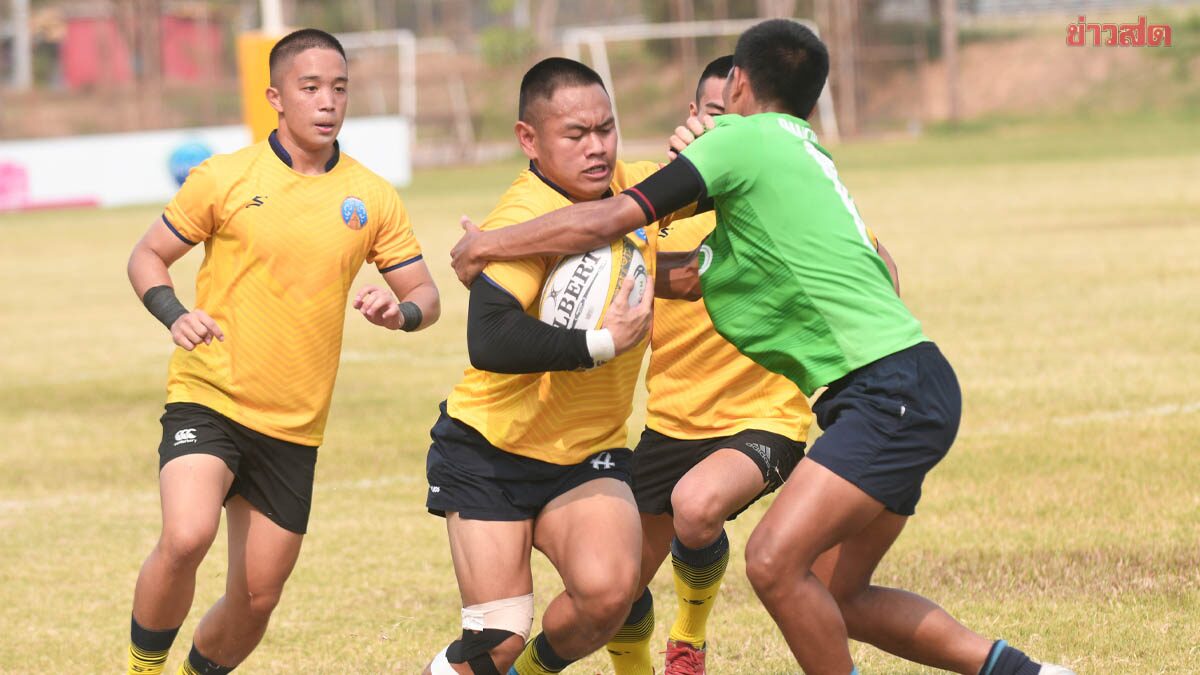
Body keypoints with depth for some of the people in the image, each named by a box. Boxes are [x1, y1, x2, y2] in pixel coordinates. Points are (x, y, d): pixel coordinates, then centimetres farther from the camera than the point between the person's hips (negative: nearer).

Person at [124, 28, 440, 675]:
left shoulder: (372, 197, 4)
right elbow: (146, 257, 5)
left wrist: (400, 310, -16)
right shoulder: (224, 179, -3)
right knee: (185, 537, -29)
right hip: (208, 400, -3)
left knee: (257, 598, 5)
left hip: (294, 426, 3)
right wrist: (176, 314, -16)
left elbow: (425, 293, 8)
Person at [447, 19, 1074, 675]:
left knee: (775, 559, -19)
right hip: (899, 396, 10)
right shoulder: (801, 151, 20)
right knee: (835, 597, 13)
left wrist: (487, 245, 2)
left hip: (894, 392, -10)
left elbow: (608, 219, -10)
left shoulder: (744, 139, -7)